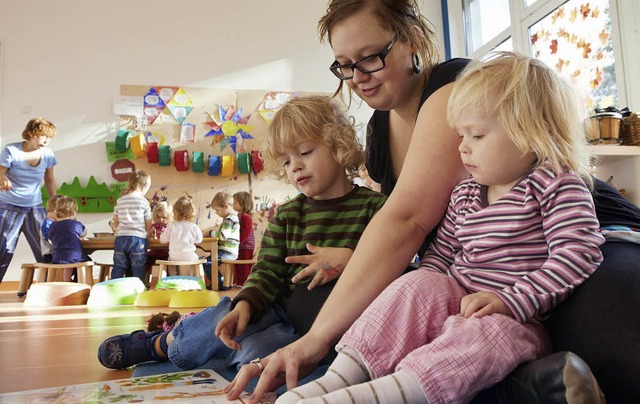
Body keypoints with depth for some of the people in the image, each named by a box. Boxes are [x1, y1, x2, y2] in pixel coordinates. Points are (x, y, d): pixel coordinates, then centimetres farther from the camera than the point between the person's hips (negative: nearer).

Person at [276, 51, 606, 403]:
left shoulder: (556, 185, -8)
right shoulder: (465, 194, 11)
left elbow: (577, 254, -19)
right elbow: (440, 253, 13)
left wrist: (509, 301, -26)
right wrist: (428, 293, -8)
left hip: (521, 318, -5)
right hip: (459, 300, 6)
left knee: (482, 334, -36)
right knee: (417, 285, -22)